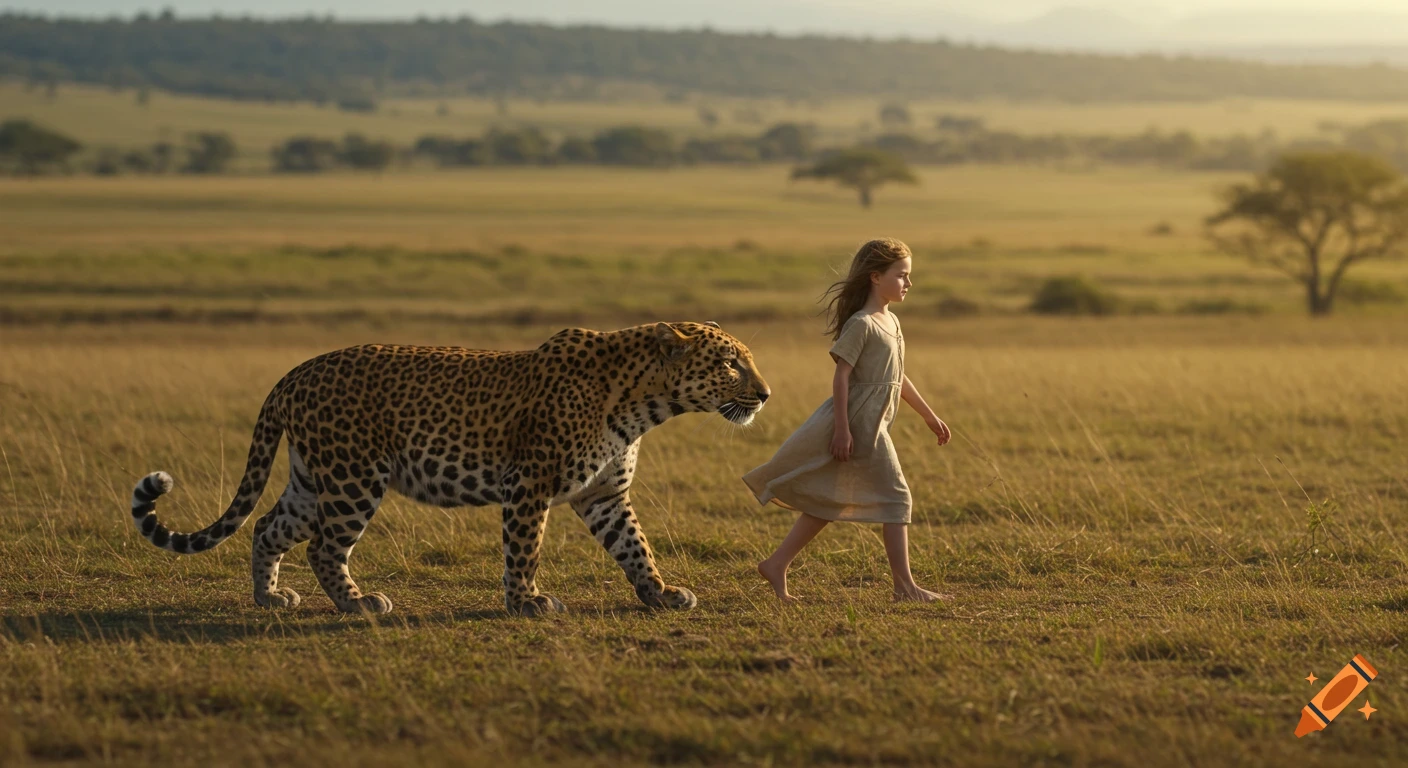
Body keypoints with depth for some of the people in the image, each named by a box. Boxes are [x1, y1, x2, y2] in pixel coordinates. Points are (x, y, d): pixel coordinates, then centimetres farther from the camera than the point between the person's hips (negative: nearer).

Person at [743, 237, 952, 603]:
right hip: (859, 423, -10)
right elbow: (841, 376, -18)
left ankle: (776, 565, 15)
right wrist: (842, 429, -23)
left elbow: (898, 377, 24)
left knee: (831, 502, 11)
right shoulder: (861, 324, -14)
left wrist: (929, 416, 26)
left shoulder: (891, 322, 15)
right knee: (896, 497, -6)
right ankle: (905, 584, -2)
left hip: (873, 424, 10)